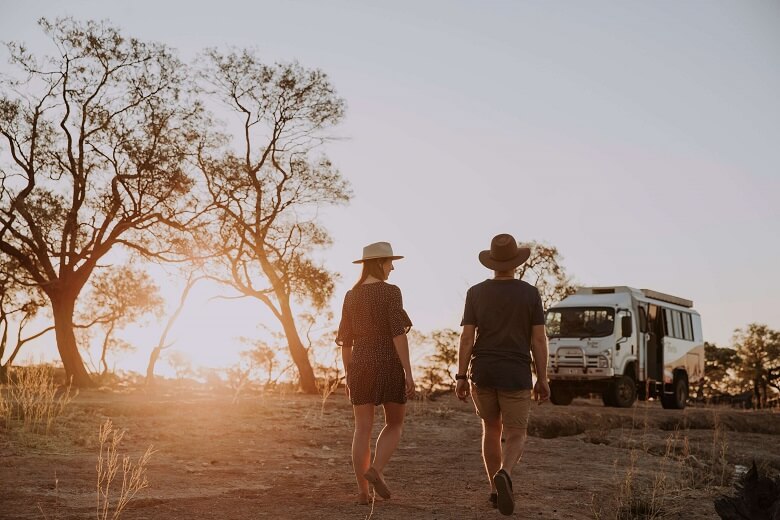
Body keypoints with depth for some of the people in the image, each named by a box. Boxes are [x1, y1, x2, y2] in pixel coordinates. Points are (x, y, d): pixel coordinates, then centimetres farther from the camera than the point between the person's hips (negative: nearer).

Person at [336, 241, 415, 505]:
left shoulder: (351, 296, 7)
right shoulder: (390, 291, -9)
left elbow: (346, 340, 8)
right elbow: (398, 333, -15)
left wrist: (348, 376, 16)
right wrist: (409, 372, -14)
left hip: (361, 366, 4)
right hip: (389, 365, -4)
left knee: (363, 429, 6)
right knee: (395, 424, 12)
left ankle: (362, 491, 3)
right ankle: (375, 470, -10)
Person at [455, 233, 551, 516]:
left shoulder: (476, 293, -2)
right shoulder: (530, 293, -4)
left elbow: (466, 337, -5)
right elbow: (539, 339, -5)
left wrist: (461, 377, -1)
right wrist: (543, 379, 1)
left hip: (482, 373, 2)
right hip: (515, 376, -2)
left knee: (491, 429, 20)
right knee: (515, 437, 2)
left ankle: (496, 490, 20)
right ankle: (503, 476, -29)